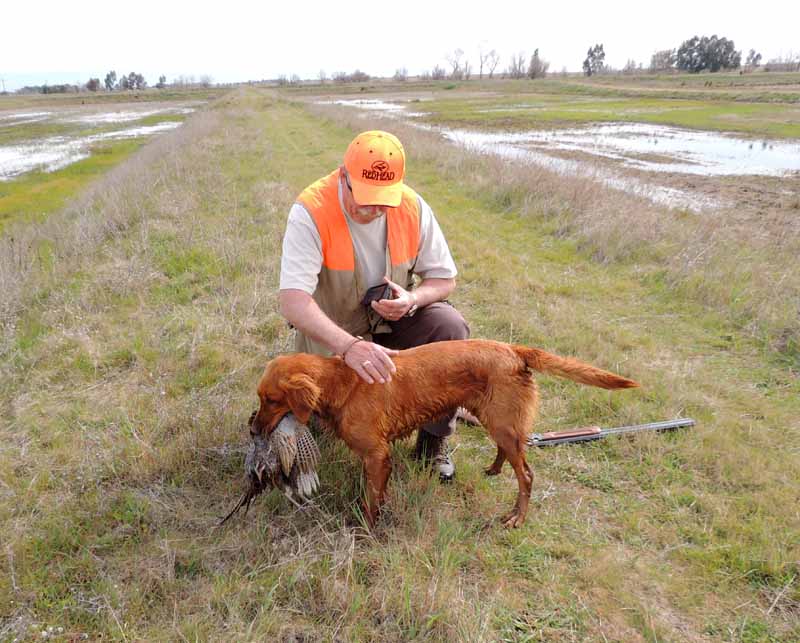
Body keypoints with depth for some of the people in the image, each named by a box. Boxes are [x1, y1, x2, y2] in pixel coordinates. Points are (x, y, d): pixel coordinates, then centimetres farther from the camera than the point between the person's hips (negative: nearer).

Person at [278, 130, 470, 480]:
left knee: (450, 326, -24)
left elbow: (444, 279, -4)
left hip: (394, 321, 3)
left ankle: (433, 440, -7)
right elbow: (292, 302, -37)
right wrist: (349, 346, -52)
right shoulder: (311, 211, -26)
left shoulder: (412, 207, -15)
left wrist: (412, 300, -28)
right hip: (332, 334, -2)